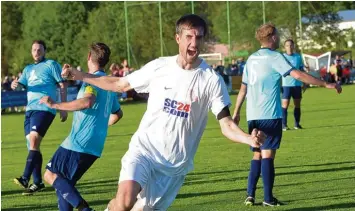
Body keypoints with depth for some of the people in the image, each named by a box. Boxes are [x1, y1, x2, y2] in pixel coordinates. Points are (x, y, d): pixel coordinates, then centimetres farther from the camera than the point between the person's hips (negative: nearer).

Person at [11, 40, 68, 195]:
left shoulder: (51, 65, 4)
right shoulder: (28, 69, 22)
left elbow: (62, 85, 0)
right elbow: (20, 84, 12)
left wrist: (63, 108, -7)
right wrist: (14, 84, -14)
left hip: (44, 109, -7)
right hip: (30, 109, 7)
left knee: (34, 141, -20)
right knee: (31, 145, 4)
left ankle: (25, 178, -28)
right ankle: (37, 182, 10)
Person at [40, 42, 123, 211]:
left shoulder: (93, 79, -9)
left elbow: (87, 102, -30)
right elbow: (117, 113, 32)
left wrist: (55, 105, -24)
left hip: (79, 143, -9)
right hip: (95, 146, 9)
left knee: (50, 175, -5)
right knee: (63, 184, 15)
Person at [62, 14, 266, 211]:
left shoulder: (212, 80, -5)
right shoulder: (159, 67, 0)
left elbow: (227, 125, -9)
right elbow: (120, 84, 13)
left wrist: (250, 139, -30)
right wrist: (80, 76, 8)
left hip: (176, 163, 0)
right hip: (144, 148, 0)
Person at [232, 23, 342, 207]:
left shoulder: (251, 59, 13)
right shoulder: (274, 57, -7)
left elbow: (243, 87, 18)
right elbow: (298, 75, -16)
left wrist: (236, 112, 25)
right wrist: (326, 84, -13)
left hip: (253, 116, 6)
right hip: (270, 116, -6)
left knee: (257, 155, 13)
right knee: (268, 154, -4)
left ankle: (250, 195, 7)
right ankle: (268, 198, -3)